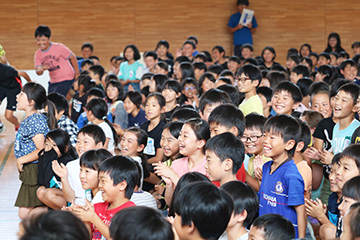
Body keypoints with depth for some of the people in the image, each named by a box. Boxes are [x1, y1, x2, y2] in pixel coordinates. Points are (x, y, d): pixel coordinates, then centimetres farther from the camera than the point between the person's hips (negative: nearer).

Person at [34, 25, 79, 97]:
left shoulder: (58, 47, -17)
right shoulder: (38, 54, -3)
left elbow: (72, 58, -8)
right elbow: (38, 72, -7)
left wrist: (77, 74, -5)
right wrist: (42, 69, -32)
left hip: (66, 79, -6)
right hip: (53, 81, 6)